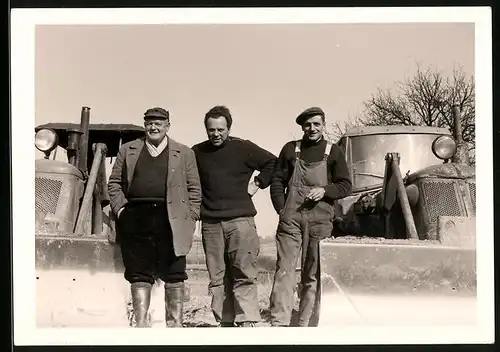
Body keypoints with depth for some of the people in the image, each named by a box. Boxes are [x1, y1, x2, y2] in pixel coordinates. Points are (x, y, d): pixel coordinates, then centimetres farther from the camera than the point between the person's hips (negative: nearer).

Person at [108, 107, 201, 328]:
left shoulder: (184, 153, 11)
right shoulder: (127, 151, 15)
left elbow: (194, 188, 9)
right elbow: (114, 183, 14)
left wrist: (191, 217, 0)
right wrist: (120, 208, 1)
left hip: (171, 220, -1)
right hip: (136, 218, 1)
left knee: (174, 275, 1)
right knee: (139, 274, 2)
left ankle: (175, 322, 8)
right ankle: (141, 322, 7)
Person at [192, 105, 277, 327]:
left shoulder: (243, 148, 2)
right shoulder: (197, 153, 10)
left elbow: (272, 162, 10)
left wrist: (258, 184, 3)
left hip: (240, 220, -3)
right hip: (210, 223, 3)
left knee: (244, 275, -8)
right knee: (218, 277, 4)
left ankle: (247, 321, -8)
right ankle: (225, 322, 10)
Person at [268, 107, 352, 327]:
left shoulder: (333, 152, 7)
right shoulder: (291, 149, 9)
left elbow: (345, 185, 5)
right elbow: (277, 181, 11)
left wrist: (324, 190, -13)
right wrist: (282, 209, -1)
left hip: (320, 221, 0)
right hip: (290, 219, 0)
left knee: (313, 275, 5)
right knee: (284, 269, -8)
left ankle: (307, 325, 11)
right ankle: (279, 323, -10)